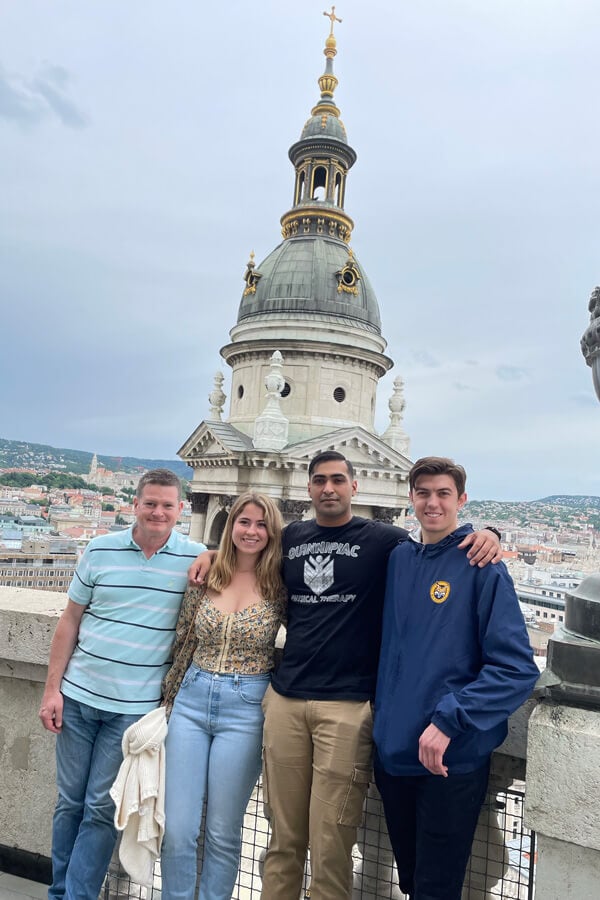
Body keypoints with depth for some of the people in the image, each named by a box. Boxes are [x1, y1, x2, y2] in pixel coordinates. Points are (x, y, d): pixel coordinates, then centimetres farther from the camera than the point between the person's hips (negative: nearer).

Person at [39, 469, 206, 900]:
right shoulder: (100, 550, -2)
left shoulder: (197, 558, -7)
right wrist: (53, 688, 3)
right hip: (79, 695, 2)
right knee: (70, 802, 15)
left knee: (102, 809, 6)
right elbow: (71, 620, 5)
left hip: (135, 705, -2)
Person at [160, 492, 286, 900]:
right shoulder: (205, 579, 2)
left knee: (223, 832, 9)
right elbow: (181, 642, 11)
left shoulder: (279, 587, -6)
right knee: (177, 829, 7)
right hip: (192, 701, 3)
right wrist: (169, 694, 14)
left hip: (246, 709, -2)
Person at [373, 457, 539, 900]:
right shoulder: (398, 559, 5)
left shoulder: (482, 567, -12)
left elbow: (517, 668, -17)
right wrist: (383, 713, 7)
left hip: (453, 759, -5)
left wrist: (449, 720, -23)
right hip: (392, 751, 5)